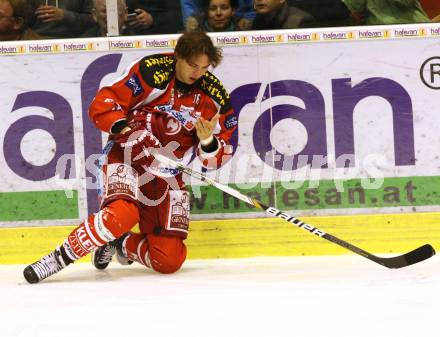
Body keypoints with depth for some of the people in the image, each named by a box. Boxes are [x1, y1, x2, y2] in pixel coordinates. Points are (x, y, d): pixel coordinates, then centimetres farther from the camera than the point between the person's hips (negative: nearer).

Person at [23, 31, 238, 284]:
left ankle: (123, 245, 23)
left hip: (168, 176, 4)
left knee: (169, 261, -7)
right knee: (124, 213, -36)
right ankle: (60, 258, -21)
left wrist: (208, 141, -20)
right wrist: (125, 128, -26)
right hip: (127, 157, -4)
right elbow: (102, 104, -10)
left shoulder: (215, 97, -2)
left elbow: (215, 159, 2)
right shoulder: (152, 72, -11)